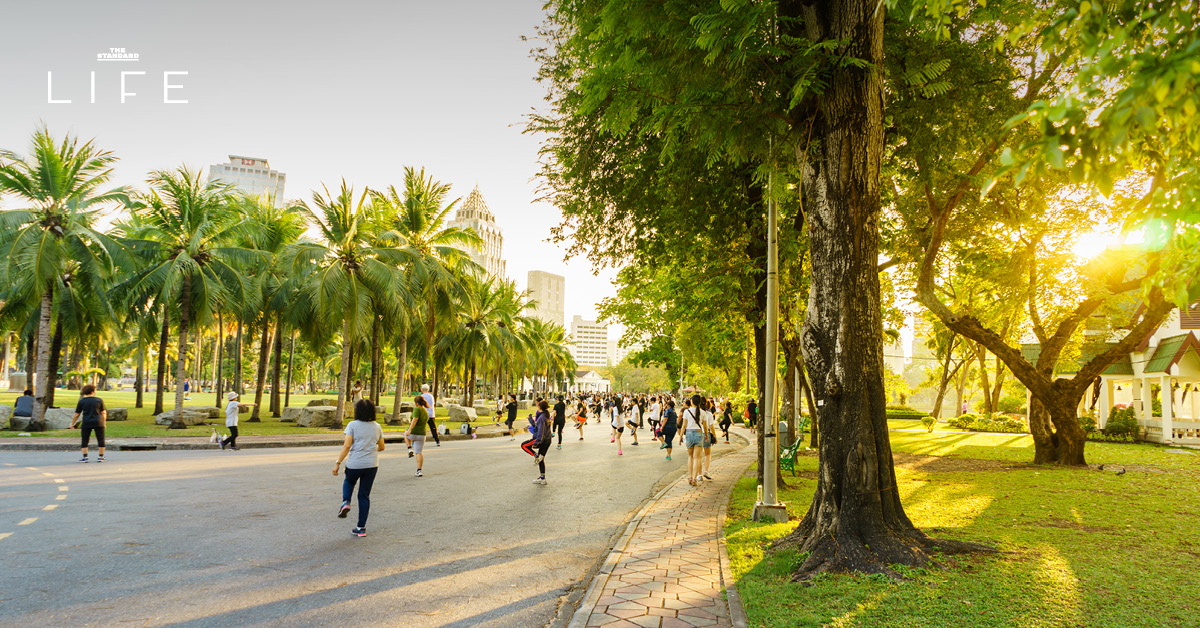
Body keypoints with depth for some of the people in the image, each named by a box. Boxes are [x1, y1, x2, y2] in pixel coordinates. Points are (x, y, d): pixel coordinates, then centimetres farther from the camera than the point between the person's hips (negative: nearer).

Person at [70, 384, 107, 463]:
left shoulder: (81, 401, 4)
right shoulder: (99, 400, 3)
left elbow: (77, 415, 5)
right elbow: (103, 413, 4)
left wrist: (72, 424, 16)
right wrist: (104, 422, 14)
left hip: (86, 423, 0)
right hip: (98, 422, 0)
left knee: (84, 440, 9)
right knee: (100, 439, 6)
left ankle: (85, 457, 3)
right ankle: (101, 457, 7)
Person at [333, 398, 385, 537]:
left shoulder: (353, 425, -7)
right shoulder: (377, 427, 4)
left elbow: (346, 446, -13)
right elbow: (381, 447, 12)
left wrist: (337, 463, -9)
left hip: (354, 464, -2)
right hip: (372, 465, 2)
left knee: (349, 482, 30)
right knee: (364, 495, 10)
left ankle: (346, 502, 5)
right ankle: (361, 528, 10)